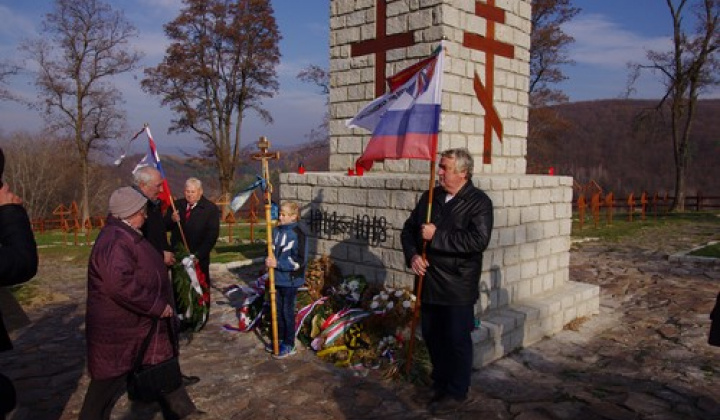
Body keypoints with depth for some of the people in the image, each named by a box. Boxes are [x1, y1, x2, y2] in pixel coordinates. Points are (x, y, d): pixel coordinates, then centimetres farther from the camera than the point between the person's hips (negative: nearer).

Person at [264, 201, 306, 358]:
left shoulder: (297, 234, -17)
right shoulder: (277, 231, 4)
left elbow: (298, 260, -20)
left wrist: (277, 263, -21)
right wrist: (269, 260, -6)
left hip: (290, 280, -7)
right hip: (277, 278, 7)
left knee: (287, 311, 4)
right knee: (278, 310, 17)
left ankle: (289, 345, 18)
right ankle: (280, 338, 34)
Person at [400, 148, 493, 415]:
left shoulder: (478, 202, -10)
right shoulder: (430, 197, 8)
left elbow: (478, 240, -23)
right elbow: (409, 229, 13)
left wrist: (437, 235, -22)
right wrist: (412, 255, -6)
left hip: (458, 286, -6)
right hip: (429, 281, 6)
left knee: (457, 340, 6)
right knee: (431, 336, 17)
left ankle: (457, 393, 24)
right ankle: (440, 383, 37)